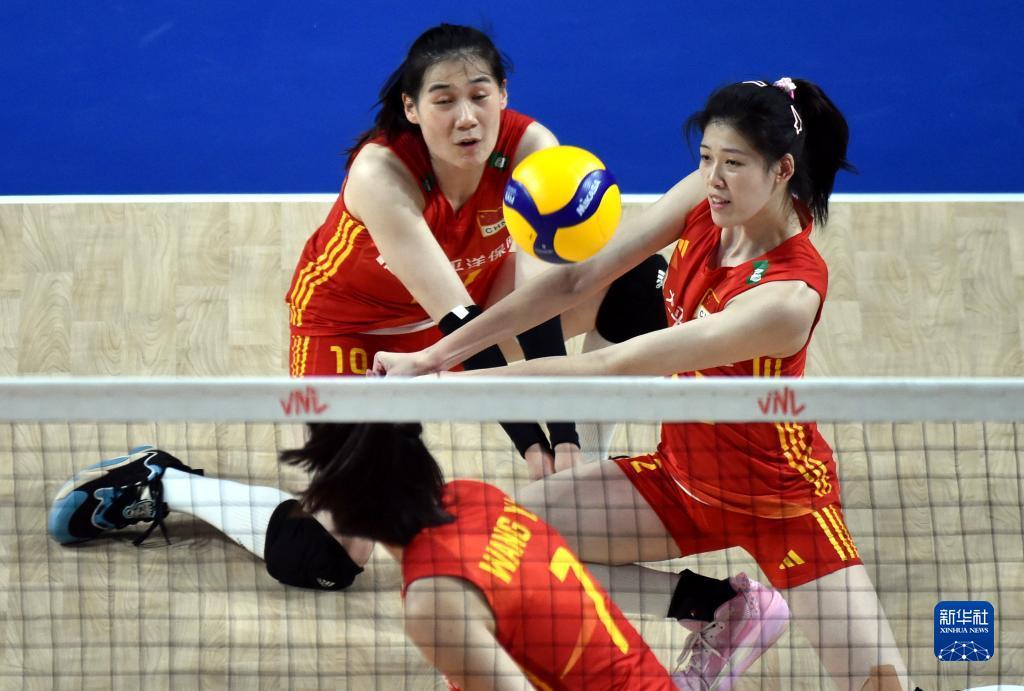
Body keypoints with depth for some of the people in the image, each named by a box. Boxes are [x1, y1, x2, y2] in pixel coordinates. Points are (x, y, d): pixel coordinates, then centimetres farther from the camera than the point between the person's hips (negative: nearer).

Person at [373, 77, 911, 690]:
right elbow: (577, 281, -10)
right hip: (681, 475, 7)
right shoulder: (706, 199, -13)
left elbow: (612, 367, -33)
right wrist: (434, 356, -16)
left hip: (780, 497, -7)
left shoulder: (788, 295, -32)